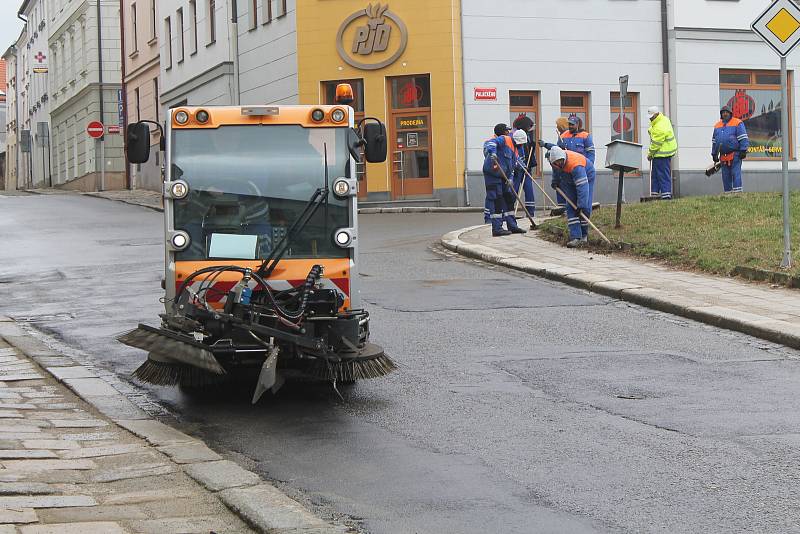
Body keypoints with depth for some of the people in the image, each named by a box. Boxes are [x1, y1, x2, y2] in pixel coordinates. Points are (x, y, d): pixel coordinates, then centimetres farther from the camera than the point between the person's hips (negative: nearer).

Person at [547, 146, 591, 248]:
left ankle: (584, 235, 7)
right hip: (569, 181, 5)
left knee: (585, 208, -11)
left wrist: (582, 206, -46)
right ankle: (575, 237, -14)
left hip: (586, 177, -5)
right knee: (571, 208, -8)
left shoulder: (575, 164, -43)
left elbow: (582, 187, -44)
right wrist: (555, 182, 20)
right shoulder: (555, 161, -22)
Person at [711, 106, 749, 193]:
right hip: (723, 156, 6)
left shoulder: (737, 123, -1)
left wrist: (743, 151, -13)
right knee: (726, 175, 6)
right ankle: (728, 192, 10)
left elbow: (743, 138, -7)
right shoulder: (717, 126, 18)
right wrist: (714, 154, 20)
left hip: (735, 154, -6)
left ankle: (737, 192, -12)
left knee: (735, 173, -11)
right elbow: (714, 141, 24)